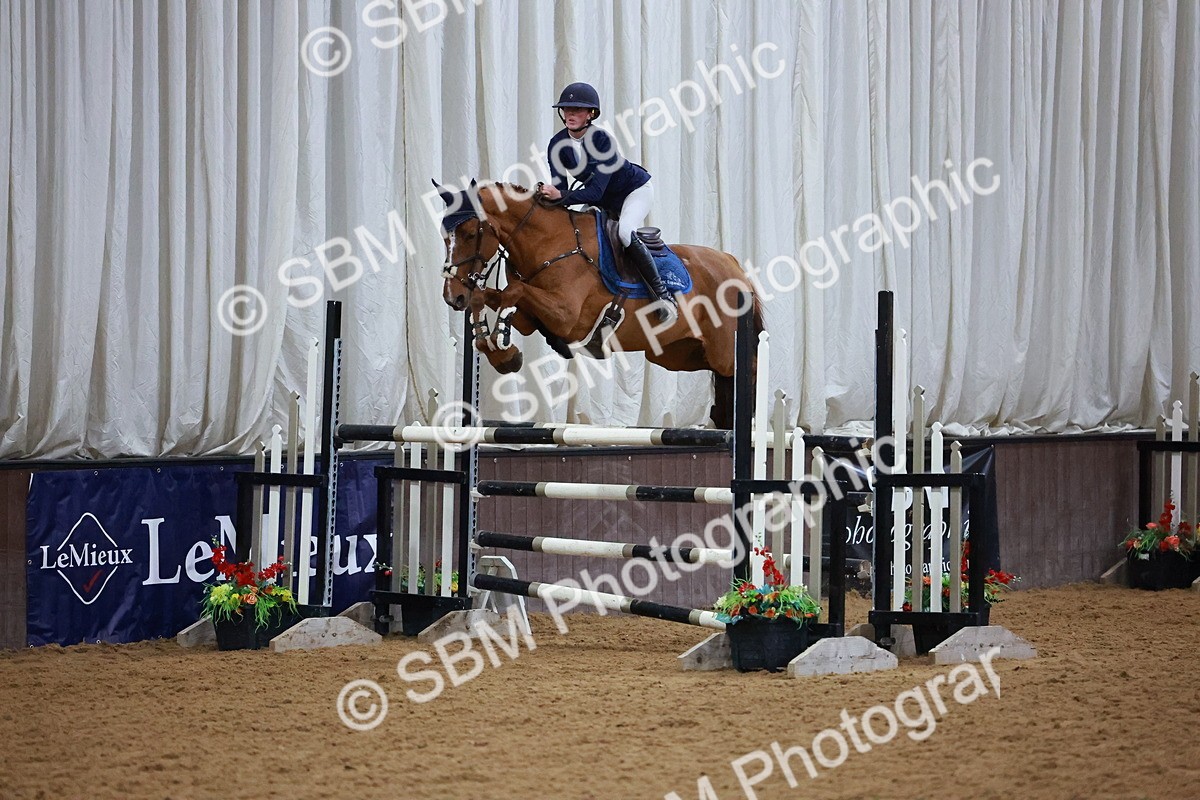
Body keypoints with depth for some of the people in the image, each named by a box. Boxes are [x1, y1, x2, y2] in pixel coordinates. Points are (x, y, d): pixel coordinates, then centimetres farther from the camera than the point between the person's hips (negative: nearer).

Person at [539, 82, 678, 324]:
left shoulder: (601, 140, -32)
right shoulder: (557, 145, -14)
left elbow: (596, 192, -37)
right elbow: (561, 189, -14)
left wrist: (561, 196, -50)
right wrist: (549, 196, -36)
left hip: (636, 190, -8)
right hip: (605, 202, 8)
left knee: (625, 232, -33)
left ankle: (663, 295, -30)